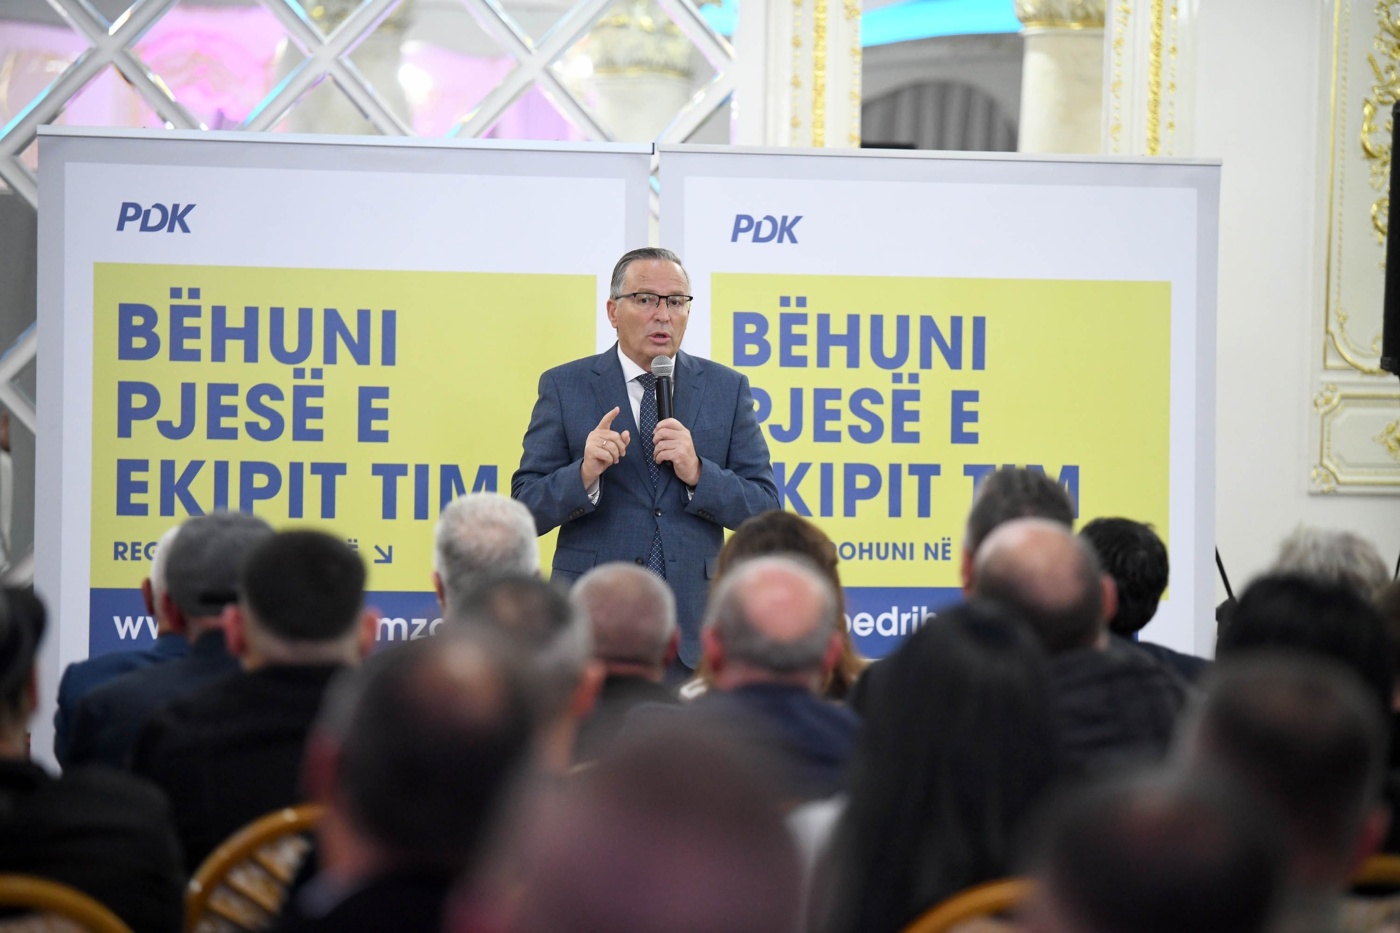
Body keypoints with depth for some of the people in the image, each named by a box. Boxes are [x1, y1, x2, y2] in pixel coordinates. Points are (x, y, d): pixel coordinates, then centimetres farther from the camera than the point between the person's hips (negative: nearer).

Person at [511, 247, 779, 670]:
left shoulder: (727, 388, 9)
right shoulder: (564, 387, 4)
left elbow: (765, 509, 4)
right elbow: (527, 507, 0)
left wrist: (698, 473, -13)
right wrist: (585, 474, -19)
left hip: (694, 628, 1)